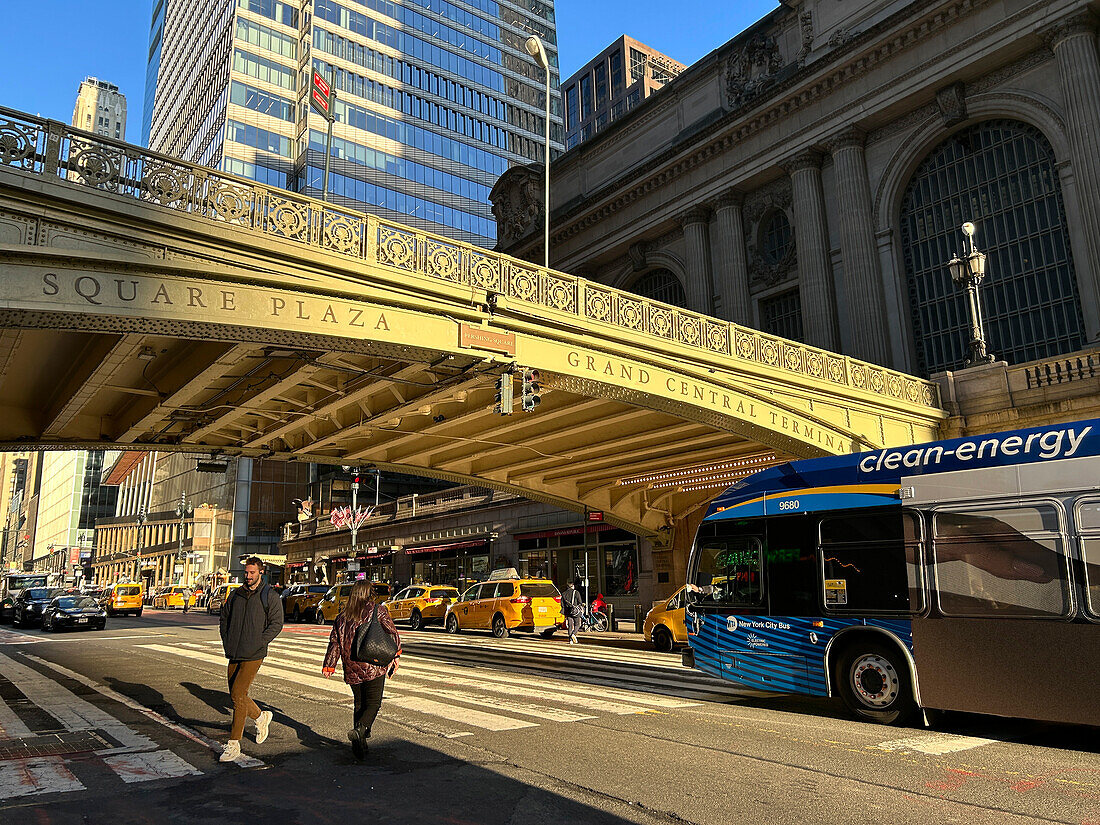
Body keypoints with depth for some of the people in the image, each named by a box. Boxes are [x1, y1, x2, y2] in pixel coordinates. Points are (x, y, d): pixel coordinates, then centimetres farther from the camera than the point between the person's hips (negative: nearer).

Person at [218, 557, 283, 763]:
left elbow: (276, 623, -7)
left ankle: (233, 744, -3)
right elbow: (224, 618, 20)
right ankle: (261, 717, 37)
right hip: (234, 655, 6)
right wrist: (226, 642, 9)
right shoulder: (235, 595, 10)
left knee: (238, 695, -11)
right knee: (235, 696, 11)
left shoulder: (270, 596, -5)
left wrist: (259, 643, -15)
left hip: (253, 656, -6)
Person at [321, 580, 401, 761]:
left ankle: (360, 742, 11)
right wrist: (396, 655, 6)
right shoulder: (378, 610, -1)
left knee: (360, 704, 16)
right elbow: (392, 633, -3)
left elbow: (334, 642, 9)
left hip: (352, 669, 4)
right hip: (374, 666, -4)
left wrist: (329, 666, 14)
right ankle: (359, 730, -23)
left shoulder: (342, 617, 10)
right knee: (373, 704, 1)